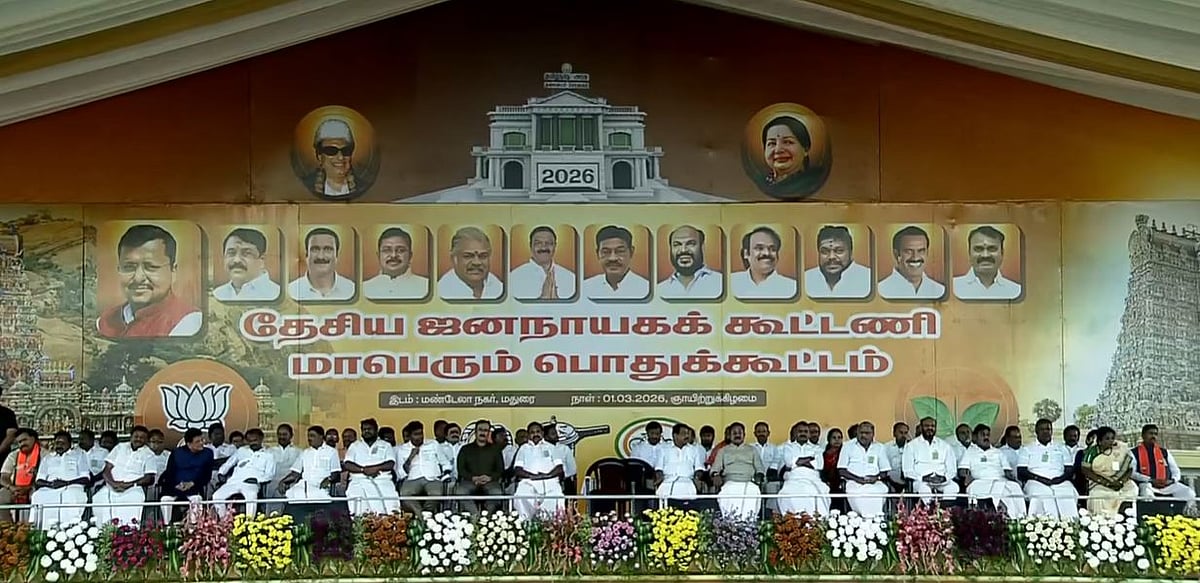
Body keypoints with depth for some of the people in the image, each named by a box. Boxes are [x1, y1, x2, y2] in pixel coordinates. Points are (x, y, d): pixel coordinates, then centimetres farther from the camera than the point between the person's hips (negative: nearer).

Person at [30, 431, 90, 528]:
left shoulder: (79, 455, 21)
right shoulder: (47, 459, 30)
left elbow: (86, 479, 7)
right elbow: (38, 482, 17)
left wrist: (66, 483, -9)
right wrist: (50, 484, -6)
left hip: (72, 488, -2)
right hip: (49, 491, 2)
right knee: (38, 496, -33)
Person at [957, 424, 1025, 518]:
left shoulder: (998, 453, 33)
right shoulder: (968, 452, 22)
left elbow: (1008, 472, 23)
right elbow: (962, 473, 9)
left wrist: (1013, 478, -1)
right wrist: (967, 478, -14)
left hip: (1001, 481, 3)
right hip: (980, 482, -3)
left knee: (1015, 486, -32)